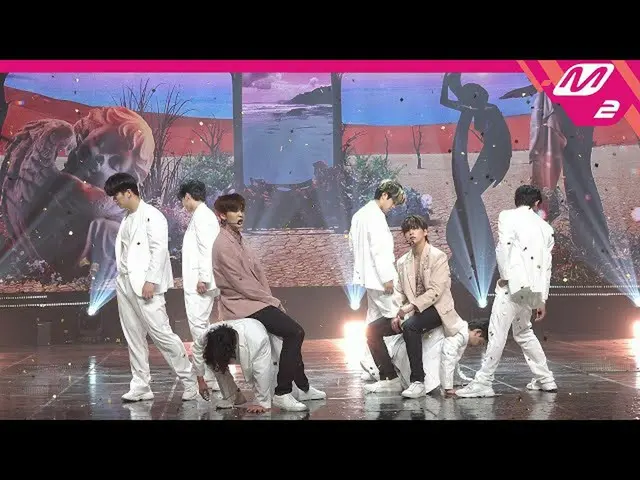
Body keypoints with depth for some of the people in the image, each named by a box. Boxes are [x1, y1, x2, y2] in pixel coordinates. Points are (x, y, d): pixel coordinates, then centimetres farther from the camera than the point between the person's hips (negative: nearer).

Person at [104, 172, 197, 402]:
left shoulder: (151, 215, -8)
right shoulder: (127, 218, 15)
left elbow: (159, 249, -15)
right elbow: (124, 252, 14)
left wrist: (151, 281, -20)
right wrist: (122, 279, 7)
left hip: (145, 285, -8)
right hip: (125, 284, 8)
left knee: (161, 333, -8)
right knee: (133, 337, 7)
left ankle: (190, 380, 2)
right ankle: (141, 385, 12)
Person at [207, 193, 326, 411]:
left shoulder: (238, 238, 14)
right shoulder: (224, 245, -15)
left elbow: (257, 271, 12)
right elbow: (241, 283, -19)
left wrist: (270, 299, 1)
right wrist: (273, 300, -12)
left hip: (255, 301, 9)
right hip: (242, 305, -9)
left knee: (293, 333, 11)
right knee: (294, 332, -17)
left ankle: (303, 387, 23)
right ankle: (282, 393, -13)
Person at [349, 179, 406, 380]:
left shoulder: (360, 214, 15)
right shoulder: (376, 216, -16)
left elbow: (352, 243, 20)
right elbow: (379, 249, -21)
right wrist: (387, 278, -19)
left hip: (369, 277, 10)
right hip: (379, 276, -10)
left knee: (374, 318, 13)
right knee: (395, 318, -5)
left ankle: (371, 365, 15)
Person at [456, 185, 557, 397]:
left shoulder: (507, 216, 3)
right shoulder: (545, 227, 20)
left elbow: (504, 245, -14)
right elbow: (547, 265, 20)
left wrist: (505, 276, -10)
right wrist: (542, 299, 23)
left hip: (514, 283, -7)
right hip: (533, 287, 7)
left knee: (497, 332, -6)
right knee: (523, 331, 22)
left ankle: (483, 382, -7)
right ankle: (545, 379, 26)